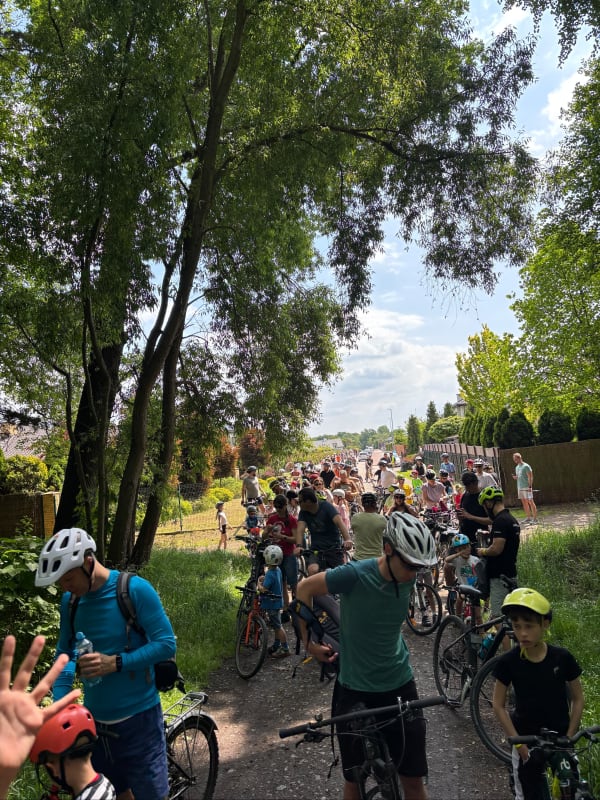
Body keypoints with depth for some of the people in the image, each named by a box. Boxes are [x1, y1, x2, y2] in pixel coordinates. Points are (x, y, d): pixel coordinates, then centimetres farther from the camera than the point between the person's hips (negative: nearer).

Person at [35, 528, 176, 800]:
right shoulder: (70, 600, -2)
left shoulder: (135, 589, -19)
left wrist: (115, 662, -26)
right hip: (94, 717, 5)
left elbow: (166, 644, -17)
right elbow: (64, 652, 8)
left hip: (137, 715, -5)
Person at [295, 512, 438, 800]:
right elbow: (304, 588, -12)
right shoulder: (354, 575, -26)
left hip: (399, 685, 4)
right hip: (355, 689, -3)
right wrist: (309, 642, -6)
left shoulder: (408, 579, -9)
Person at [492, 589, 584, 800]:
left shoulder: (562, 657, -14)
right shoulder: (509, 662, -15)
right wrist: (518, 742, -9)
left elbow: (577, 699, -1)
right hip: (526, 741, 0)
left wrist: (569, 737, -4)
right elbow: (498, 705, -6)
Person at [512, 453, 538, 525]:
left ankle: (535, 518, -6)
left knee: (530, 502, -7)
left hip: (526, 487, -8)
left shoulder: (526, 466, -8)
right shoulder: (517, 467, 17)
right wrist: (515, 477, 2)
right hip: (520, 487, 8)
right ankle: (528, 517, 15)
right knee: (524, 502, 9)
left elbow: (530, 477, -12)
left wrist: (530, 486, -19)